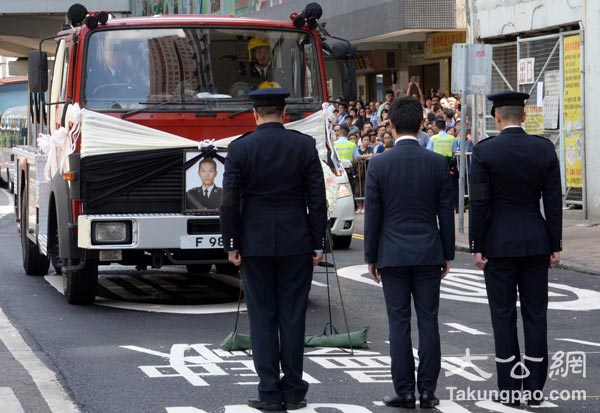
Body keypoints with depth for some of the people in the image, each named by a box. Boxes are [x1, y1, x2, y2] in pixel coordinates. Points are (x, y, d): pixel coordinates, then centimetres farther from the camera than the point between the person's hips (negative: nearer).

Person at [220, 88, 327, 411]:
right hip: (296, 244, 1)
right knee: (292, 317, 6)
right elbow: (317, 198, -2)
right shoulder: (305, 145, -2)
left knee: (262, 318, 4)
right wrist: (318, 244, 4)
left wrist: (232, 244, 1)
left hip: (255, 245, -1)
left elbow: (229, 201, -6)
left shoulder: (239, 148, -4)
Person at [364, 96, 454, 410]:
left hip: (393, 255, -1)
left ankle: (404, 392, 4)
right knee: (428, 322, 5)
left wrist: (371, 257, 5)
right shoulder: (438, 163, -2)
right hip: (429, 254, 2)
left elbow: (372, 216, -4)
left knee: (399, 324, 2)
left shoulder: (378, 164, -7)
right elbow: (446, 214, 2)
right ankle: (427, 390, 6)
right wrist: (447, 254, 11)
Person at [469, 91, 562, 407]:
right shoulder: (544, 149, -2)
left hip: (498, 243, -2)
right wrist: (555, 245, 5)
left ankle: (509, 389, 6)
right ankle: (535, 389, 10)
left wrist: (477, 247, -3)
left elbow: (479, 203, -9)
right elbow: (554, 201, -1)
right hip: (536, 242, 2)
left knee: (503, 315, 4)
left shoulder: (483, 151, -9)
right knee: (535, 314, 8)